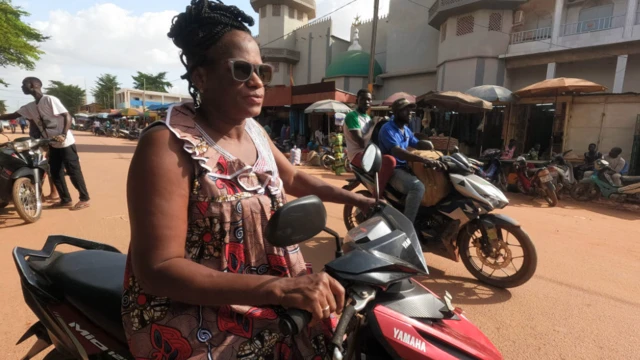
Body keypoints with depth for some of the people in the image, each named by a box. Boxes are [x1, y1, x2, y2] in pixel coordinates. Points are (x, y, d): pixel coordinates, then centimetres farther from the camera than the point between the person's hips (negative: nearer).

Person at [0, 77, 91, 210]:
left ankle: (84, 199, 2)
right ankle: (66, 200, 18)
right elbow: (14, 115, 19)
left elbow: (67, 116, -18)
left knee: (73, 172, -5)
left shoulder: (50, 100, -11)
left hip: (66, 143, -8)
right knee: (55, 173, 10)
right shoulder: (30, 106, 12)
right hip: (53, 145, 8)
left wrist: (64, 135, -28)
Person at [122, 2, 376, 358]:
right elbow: (157, 268, -24)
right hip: (194, 320, -6)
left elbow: (293, 178, 18)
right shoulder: (168, 144, -19)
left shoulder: (254, 130, 3)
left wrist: (357, 200, 10)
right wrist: (279, 288, -32)